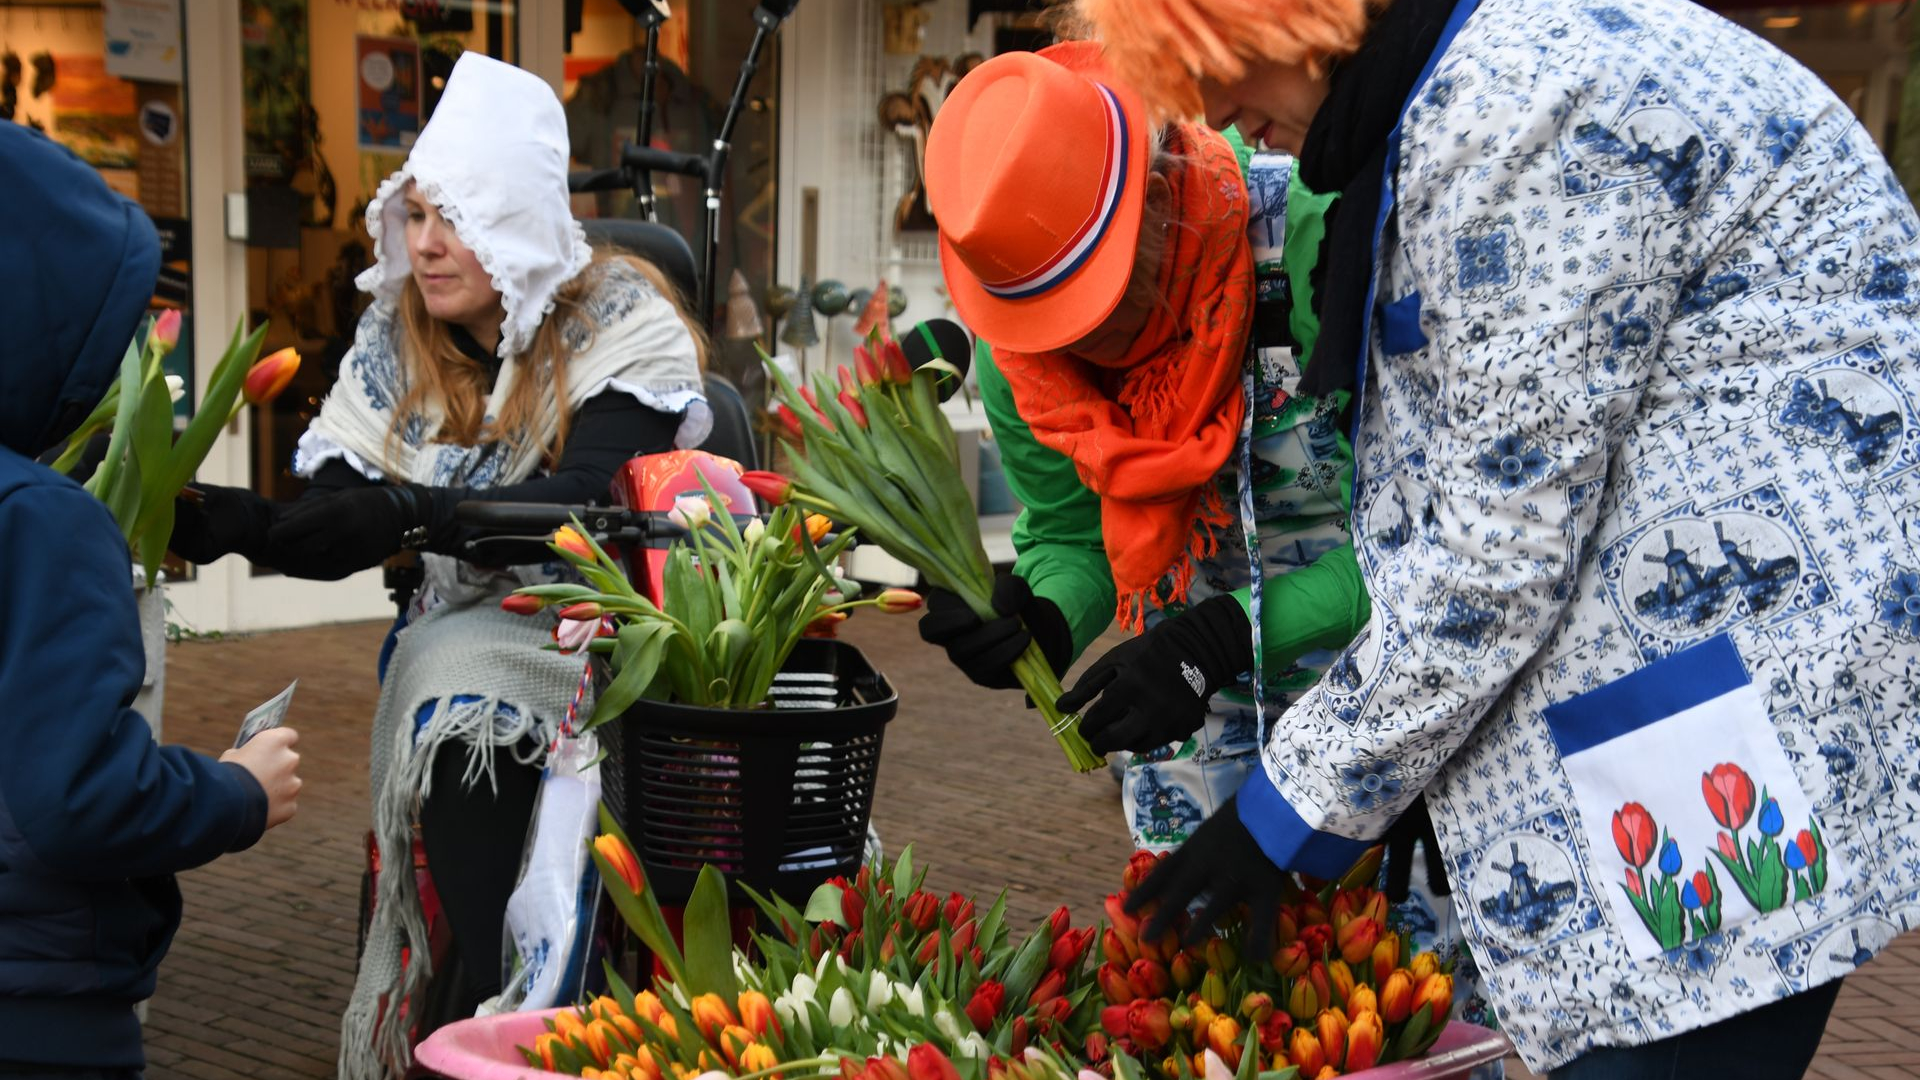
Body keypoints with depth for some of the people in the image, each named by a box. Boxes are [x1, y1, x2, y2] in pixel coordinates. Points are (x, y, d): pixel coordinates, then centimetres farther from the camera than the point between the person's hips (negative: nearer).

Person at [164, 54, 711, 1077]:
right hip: (464, 630, 4)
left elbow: (582, 508, -22)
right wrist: (235, 523, -22)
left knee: (460, 690, -28)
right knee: (455, 708, -26)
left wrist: (413, 512, -35)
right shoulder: (398, 333, 4)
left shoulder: (619, 322, -9)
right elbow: (337, 524, -2)